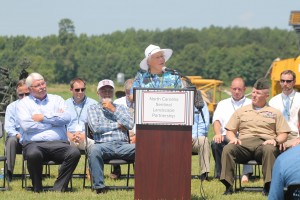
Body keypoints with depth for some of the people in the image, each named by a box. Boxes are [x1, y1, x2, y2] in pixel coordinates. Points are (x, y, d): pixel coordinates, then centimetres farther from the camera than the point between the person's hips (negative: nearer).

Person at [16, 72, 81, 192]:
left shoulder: (57, 100, 21)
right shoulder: (23, 104, 14)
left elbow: (67, 118, 1)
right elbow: (26, 126, -5)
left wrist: (44, 118, -3)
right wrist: (54, 121, 3)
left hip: (58, 143, 2)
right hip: (34, 143, -2)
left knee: (74, 153, -29)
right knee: (33, 154, -38)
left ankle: (58, 189, -20)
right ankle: (37, 190, -16)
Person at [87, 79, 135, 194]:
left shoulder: (122, 108, 26)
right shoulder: (93, 109, 20)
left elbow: (130, 125, 7)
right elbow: (95, 127, 0)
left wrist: (114, 110, 6)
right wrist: (117, 125, 5)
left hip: (123, 145, 2)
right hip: (104, 145, -2)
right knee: (94, 150, -38)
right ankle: (99, 186, -35)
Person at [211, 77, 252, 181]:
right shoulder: (223, 104, 26)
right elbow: (216, 120, 10)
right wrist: (218, 133, -14)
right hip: (226, 136, 2)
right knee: (215, 143, -31)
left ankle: (246, 173, -39)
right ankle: (220, 173, -21)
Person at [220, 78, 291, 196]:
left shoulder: (275, 113, 23)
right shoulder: (241, 111, 27)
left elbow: (283, 134, 15)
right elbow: (230, 131, 23)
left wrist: (276, 141, -7)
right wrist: (233, 138, -1)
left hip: (264, 143, -1)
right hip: (243, 143, 1)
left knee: (270, 150, -39)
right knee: (227, 149, -31)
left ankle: (268, 186, -40)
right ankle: (228, 186, -34)